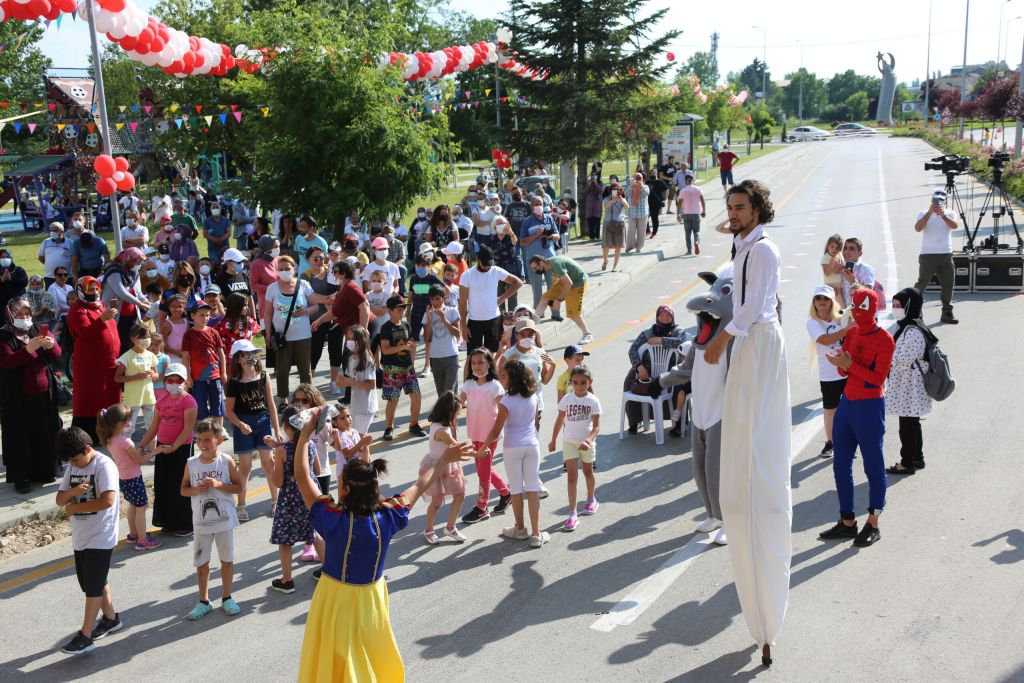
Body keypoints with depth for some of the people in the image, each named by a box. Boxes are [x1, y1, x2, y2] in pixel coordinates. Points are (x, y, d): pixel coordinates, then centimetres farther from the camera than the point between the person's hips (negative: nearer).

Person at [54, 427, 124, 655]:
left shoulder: (104, 465, -17)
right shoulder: (72, 468, 7)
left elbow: (108, 500, -26)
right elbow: (60, 500, 7)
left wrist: (74, 507, -17)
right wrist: (72, 492, -15)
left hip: (100, 537, -8)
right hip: (80, 536, 8)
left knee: (93, 586, -3)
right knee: (93, 583, 18)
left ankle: (85, 635, 3)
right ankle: (111, 619, 35)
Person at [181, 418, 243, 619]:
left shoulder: (226, 461, -9)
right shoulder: (191, 463, -4)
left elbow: (238, 487, -5)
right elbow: (183, 490, 4)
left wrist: (218, 485, -20)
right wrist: (196, 490, -17)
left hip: (224, 520, -1)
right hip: (201, 522, 1)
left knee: (227, 559, 10)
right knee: (201, 562, 9)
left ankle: (227, 598, 25)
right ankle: (204, 601, 23)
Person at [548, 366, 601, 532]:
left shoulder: (593, 401, -12)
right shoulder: (567, 399, -8)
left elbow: (596, 426, -15)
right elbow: (559, 421, 3)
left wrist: (588, 440, -31)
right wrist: (553, 440, 8)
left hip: (587, 442, 0)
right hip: (570, 442, 0)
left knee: (588, 472, 21)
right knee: (572, 477, -5)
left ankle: (591, 500, 46)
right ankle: (572, 514, -6)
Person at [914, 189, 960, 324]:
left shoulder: (950, 214, 8)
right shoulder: (924, 214, 2)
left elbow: (954, 225, -13)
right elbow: (918, 228, -16)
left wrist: (943, 215, -29)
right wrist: (929, 213, -24)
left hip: (946, 255, 3)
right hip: (928, 255, -3)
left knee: (948, 284, 5)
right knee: (921, 284, -2)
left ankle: (947, 313, 14)